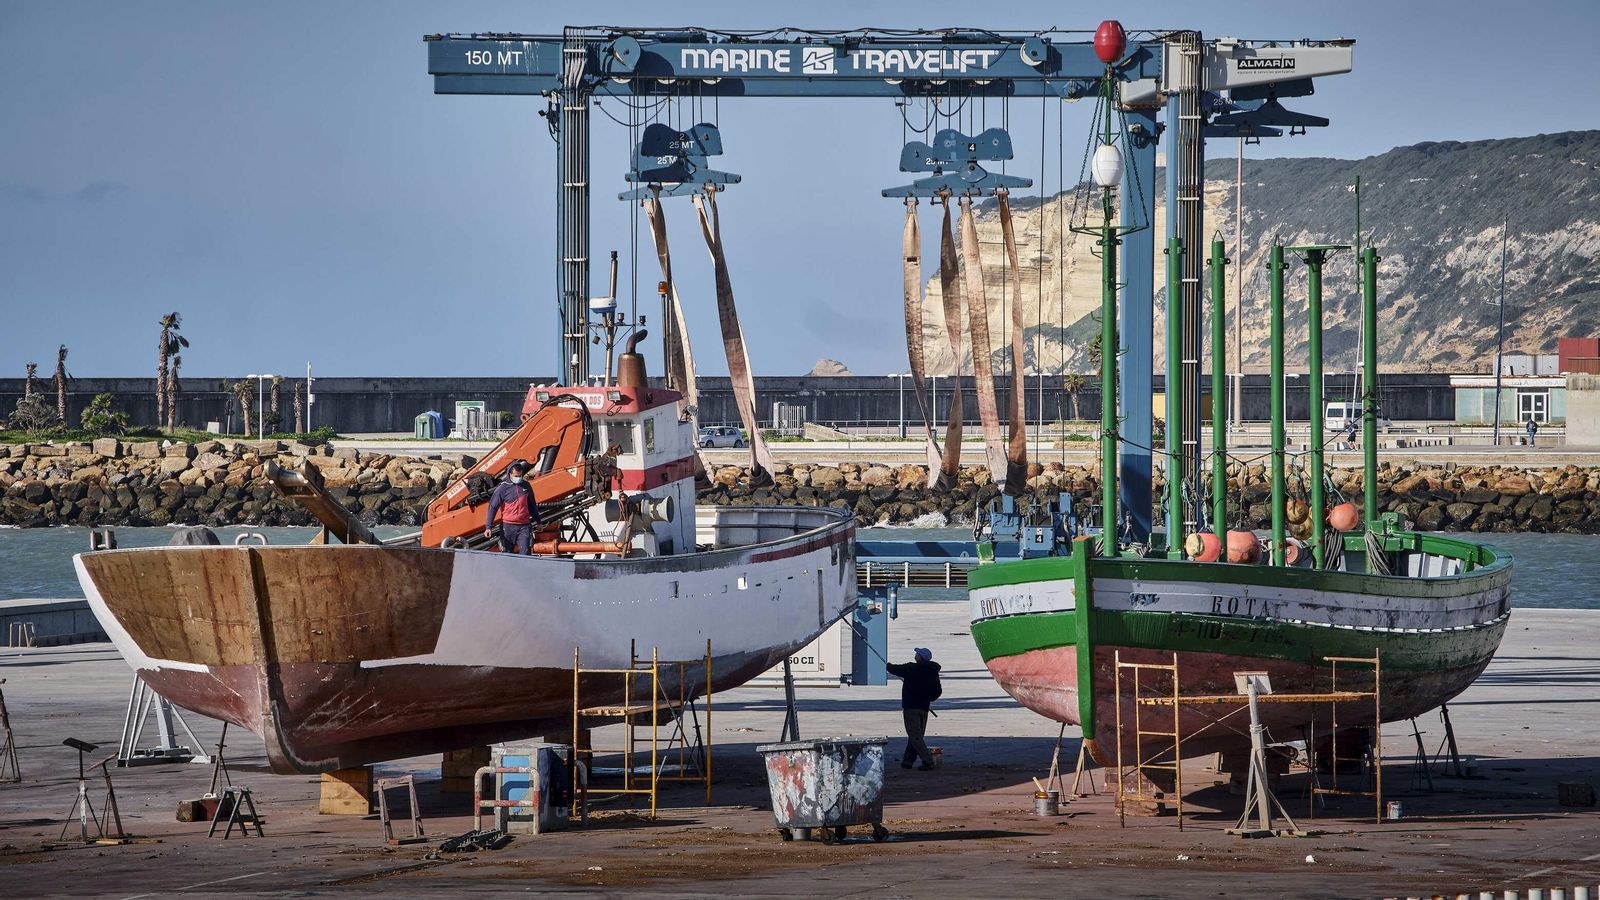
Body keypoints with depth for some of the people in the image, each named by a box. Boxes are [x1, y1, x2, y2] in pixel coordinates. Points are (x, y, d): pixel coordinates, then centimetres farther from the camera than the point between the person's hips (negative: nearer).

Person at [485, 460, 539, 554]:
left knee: (525, 553, -10)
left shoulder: (526, 486, 8)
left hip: (524, 526, 2)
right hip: (508, 526, -2)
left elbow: (532, 505, 21)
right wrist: (488, 527, -14)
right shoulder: (503, 488, -5)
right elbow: (493, 507, -7)